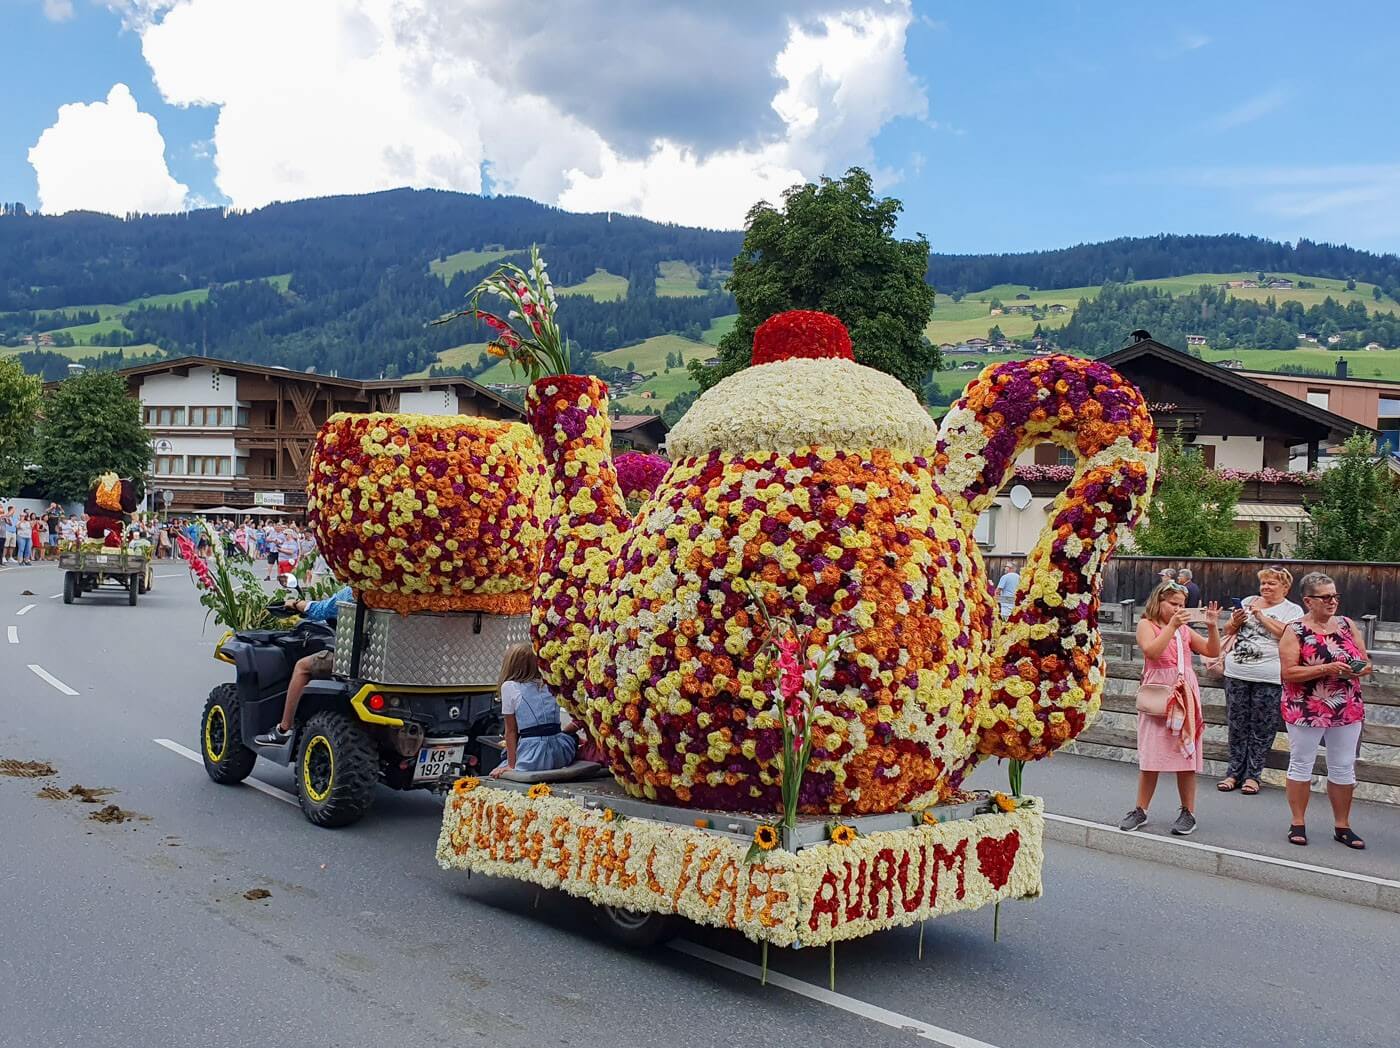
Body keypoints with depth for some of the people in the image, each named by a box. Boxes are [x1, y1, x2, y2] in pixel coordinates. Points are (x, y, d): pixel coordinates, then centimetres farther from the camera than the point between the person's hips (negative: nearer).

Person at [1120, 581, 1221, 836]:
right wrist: (1172, 625, -19)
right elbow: (1151, 651, -16)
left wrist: (1212, 627, -2)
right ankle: (1141, 810, 14)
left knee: (1186, 753, 3)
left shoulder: (1185, 629, 13)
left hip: (1185, 694, 3)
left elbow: (1212, 652, 11)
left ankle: (1188, 812, 11)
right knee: (1150, 754, 3)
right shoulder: (1146, 625, 2)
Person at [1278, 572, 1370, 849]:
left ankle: (1342, 826, 20)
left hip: (1347, 711, 4)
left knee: (1343, 768, 10)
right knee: (1301, 765, 6)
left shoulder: (1347, 625, 5)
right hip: (1306, 711, -4)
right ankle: (1298, 823, 17)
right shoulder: (1295, 631, -8)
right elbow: (1289, 672, -15)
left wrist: (1362, 669, -13)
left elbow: (1366, 661, 10)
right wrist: (1327, 669, -23)